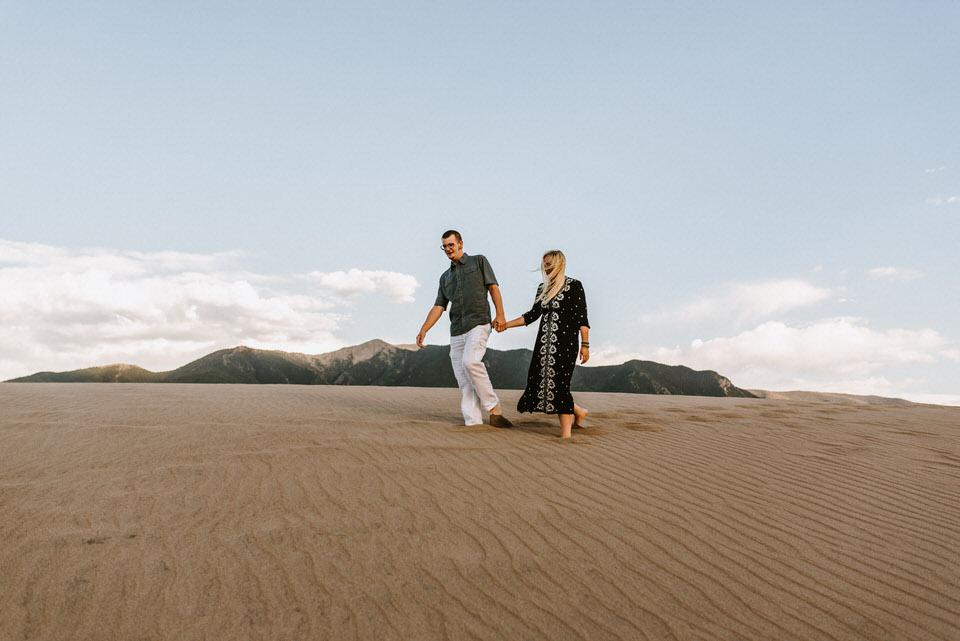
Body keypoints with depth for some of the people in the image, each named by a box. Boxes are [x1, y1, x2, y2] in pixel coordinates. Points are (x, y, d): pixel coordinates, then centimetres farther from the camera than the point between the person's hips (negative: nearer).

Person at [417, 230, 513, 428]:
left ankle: (494, 409, -20)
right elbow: (438, 307, 19)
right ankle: (473, 423, -5)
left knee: (470, 362, -29)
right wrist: (423, 330, 5)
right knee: (464, 382, -3)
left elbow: (493, 288, 3)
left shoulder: (479, 261, 13)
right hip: (456, 331, 5)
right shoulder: (445, 277, 25)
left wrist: (500, 315, -12)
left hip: (478, 324, -5)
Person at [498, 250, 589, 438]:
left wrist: (585, 344, -13)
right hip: (545, 342, 6)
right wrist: (507, 324, 13)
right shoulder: (543, 288, 17)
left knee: (559, 384, -12)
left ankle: (566, 433, -5)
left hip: (565, 342, -6)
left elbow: (582, 317, -6)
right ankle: (578, 411, 21)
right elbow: (533, 314, 19)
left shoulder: (574, 286, -1)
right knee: (541, 381, 0)